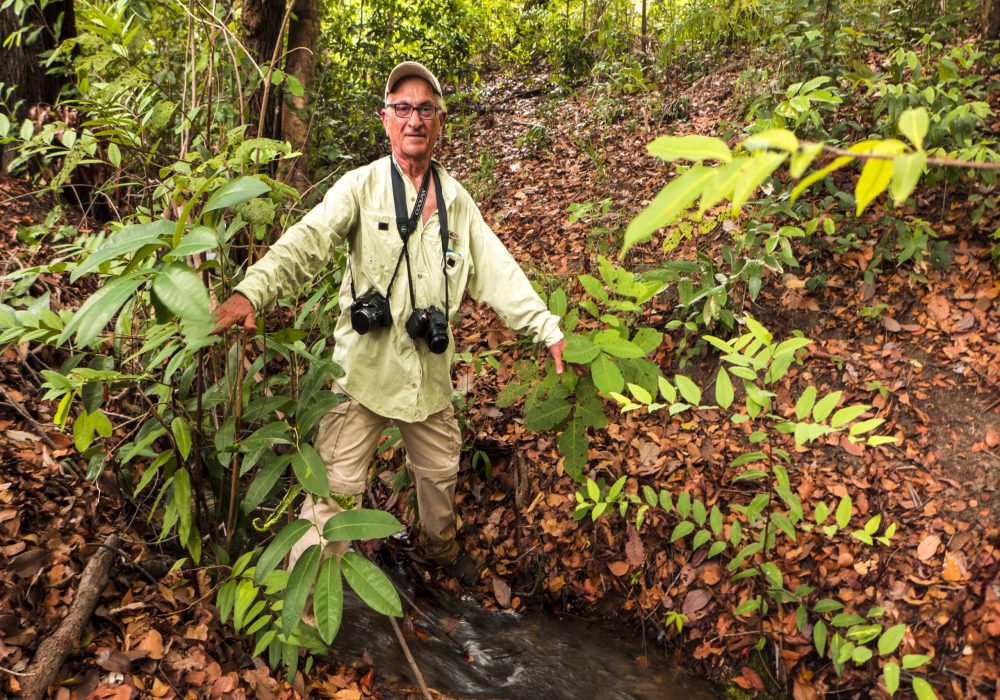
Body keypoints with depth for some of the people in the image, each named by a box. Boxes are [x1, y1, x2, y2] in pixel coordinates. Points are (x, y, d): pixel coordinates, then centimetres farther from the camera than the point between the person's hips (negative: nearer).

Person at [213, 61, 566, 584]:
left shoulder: (457, 201, 6)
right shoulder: (360, 187, -8)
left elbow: (497, 272, 9)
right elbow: (307, 241, -22)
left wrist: (549, 331, 4)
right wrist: (251, 291, -40)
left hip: (429, 371, 5)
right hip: (363, 365, -4)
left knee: (440, 470, 23)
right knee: (336, 484, -5)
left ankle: (439, 542, 51)